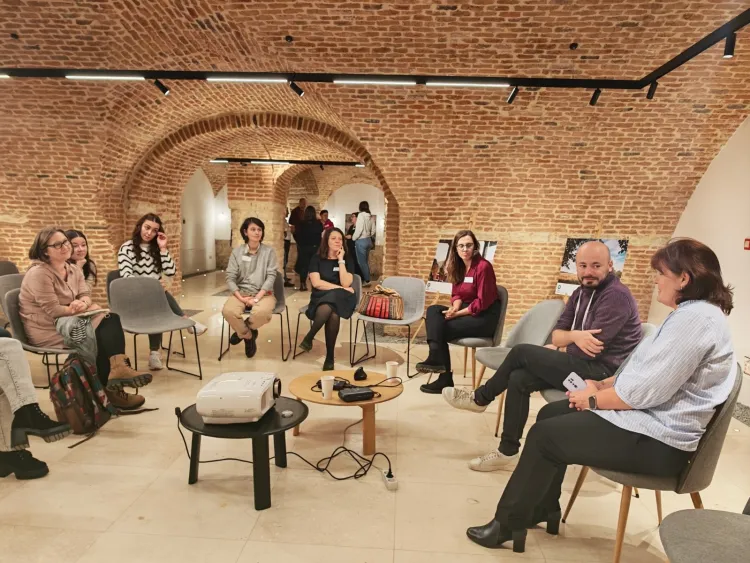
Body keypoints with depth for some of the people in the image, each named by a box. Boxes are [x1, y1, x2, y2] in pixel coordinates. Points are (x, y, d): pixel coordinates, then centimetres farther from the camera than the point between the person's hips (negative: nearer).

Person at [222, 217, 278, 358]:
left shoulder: (269, 251, 0)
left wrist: (257, 298, -17)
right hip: (241, 292, 1)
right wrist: (241, 298, -16)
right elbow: (230, 278, 0)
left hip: (263, 293, -1)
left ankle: (243, 330, 2)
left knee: (262, 313, -36)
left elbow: (271, 277, -6)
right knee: (228, 311, -31)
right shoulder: (237, 252, 3)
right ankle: (248, 336, 1)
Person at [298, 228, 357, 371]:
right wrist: (340, 288, -10)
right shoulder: (317, 258, 4)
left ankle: (308, 338, -17)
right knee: (328, 310, -37)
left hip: (340, 299, 1)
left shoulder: (347, 259, 6)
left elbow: (346, 283, -8)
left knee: (333, 314, -36)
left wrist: (341, 260, -10)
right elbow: (316, 283, -8)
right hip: (320, 298, 0)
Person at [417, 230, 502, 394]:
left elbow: (482, 303, -19)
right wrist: (455, 307, -12)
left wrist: (458, 313, -19)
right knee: (433, 311, -15)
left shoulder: (483, 266, -17)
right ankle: (436, 357, -27)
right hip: (466, 311, 8)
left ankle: (445, 379, -12)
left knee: (440, 328, -19)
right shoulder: (458, 267, 8)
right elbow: (456, 294, 10)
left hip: (485, 317, -8)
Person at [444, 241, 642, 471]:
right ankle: (507, 450, 2)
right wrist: (574, 336, -18)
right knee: (519, 379, -9)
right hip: (581, 366, 8)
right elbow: (556, 335, 5)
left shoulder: (617, 296, -17)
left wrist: (558, 349, -5)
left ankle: (480, 398, 7)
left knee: (522, 352, -13)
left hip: (602, 373, -8)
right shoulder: (581, 292, 11)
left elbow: (591, 351, -22)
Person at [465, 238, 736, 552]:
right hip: (649, 420, 11)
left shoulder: (695, 318, -22)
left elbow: (646, 391, -26)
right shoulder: (692, 313, 13)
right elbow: (646, 372, 17)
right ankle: (544, 509, 22)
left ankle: (508, 525, 9)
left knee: (544, 435, -7)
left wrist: (593, 399, -11)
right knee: (551, 414, 11)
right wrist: (603, 385, 4)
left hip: (657, 440, -11)